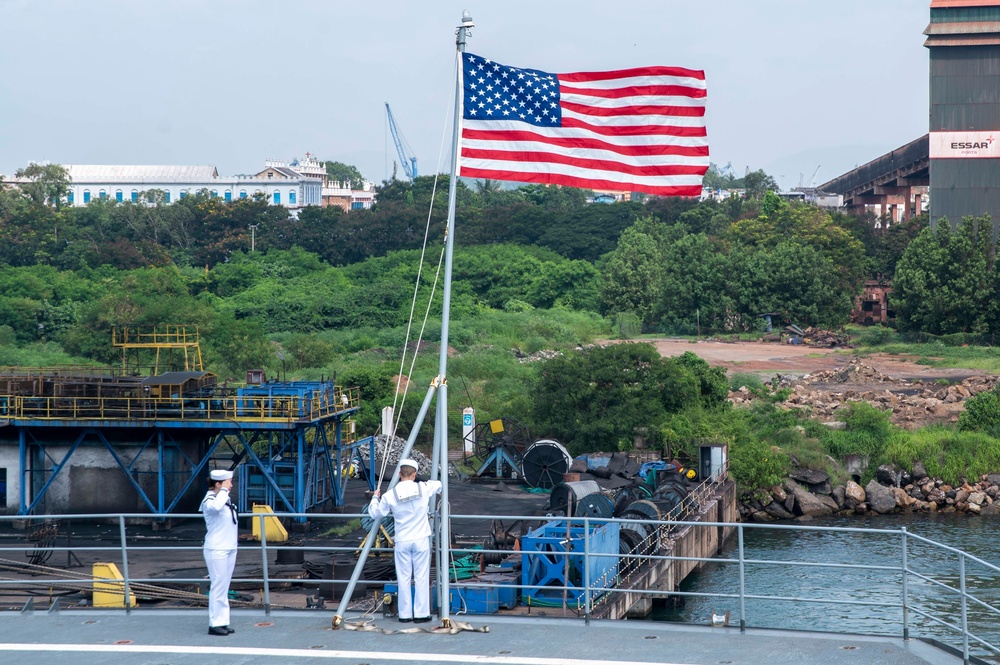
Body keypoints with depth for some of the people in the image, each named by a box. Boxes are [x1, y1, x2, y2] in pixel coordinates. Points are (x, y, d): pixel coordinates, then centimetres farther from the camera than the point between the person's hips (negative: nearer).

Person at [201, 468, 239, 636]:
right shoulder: (209, 501, -12)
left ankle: (222, 622, 13)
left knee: (224, 588, 10)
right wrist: (224, 490, -24)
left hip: (230, 548, 9)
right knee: (218, 587, -7)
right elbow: (216, 507, -36)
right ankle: (215, 624, -3)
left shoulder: (226, 499, 15)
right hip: (216, 550, -9)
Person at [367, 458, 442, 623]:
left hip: (402, 541, 0)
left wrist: (375, 497, 23)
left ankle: (405, 614, 10)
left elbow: (375, 513, 6)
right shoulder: (424, 489, -6)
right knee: (421, 578, 4)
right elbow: (438, 484, 16)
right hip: (421, 540, 0)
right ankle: (421, 613, 6)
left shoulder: (390, 496, -8)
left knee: (403, 579, 7)